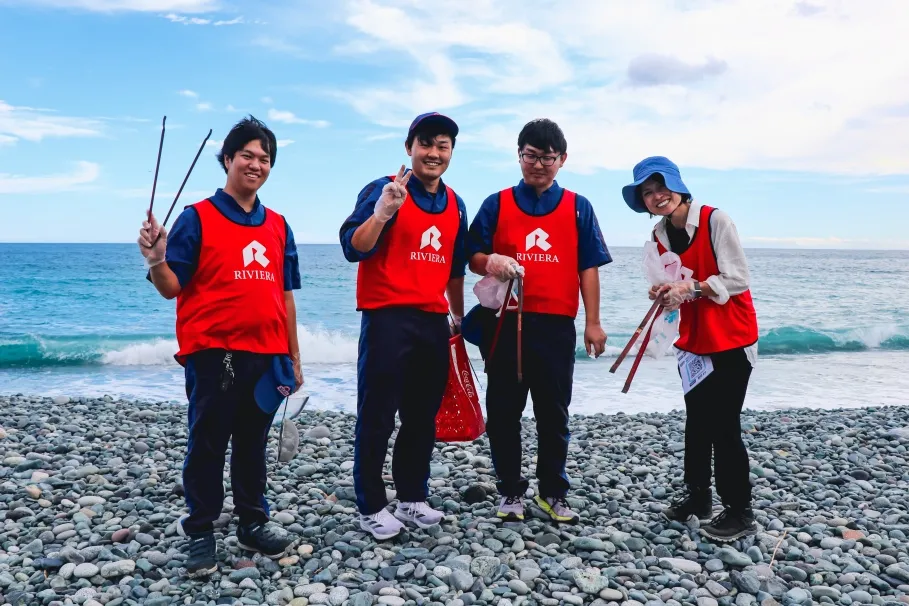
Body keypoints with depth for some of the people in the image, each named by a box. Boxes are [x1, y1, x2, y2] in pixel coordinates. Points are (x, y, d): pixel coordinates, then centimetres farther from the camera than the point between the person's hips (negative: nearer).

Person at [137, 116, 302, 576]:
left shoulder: (278, 227, 10)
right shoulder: (197, 218, -3)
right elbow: (171, 289, -5)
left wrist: (293, 357, 11)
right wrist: (156, 260, -26)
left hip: (266, 356, 4)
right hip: (213, 355, -4)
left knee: (252, 445, 15)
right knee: (207, 446, 5)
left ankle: (253, 524, 27)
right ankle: (200, 533, 18)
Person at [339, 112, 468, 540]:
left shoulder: (455, 204, 13)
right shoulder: (384, 190, -7)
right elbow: (353, 249, -18)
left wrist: (458, 317, 27)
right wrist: (381, 212, -33)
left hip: (433, 321, 7)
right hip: (388, 319, -6)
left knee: (423, 417, 13)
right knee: (377, 417, 0)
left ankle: (413, 498, 27)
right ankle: (371, 507, 13)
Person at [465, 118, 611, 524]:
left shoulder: (578, 207, 8)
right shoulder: (496, 204, 7)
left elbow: (588, 267, 5)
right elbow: (473, 257, 5)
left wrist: (592, 322, 0)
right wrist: (490, 263, -18)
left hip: (556, 325, 0)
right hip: (505, 322, 0)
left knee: (554, 413, 8)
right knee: (503, 411, 6)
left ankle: (553, 492, 21)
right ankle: (511, 490, 20)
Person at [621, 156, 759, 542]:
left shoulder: (715, 221, -15)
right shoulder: (659, 237, 4)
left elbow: (738, 279, -16)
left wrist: (692, 287, -27)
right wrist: (663, 294, -11)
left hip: (731, 341, -6)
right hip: (692, 342, 6)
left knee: (724, 426, -4)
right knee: (696, 421, 15)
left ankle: (739, 511, 11)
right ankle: (697, 495, 30)